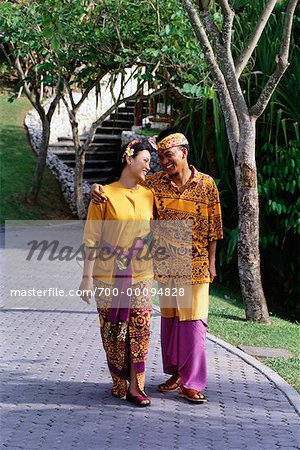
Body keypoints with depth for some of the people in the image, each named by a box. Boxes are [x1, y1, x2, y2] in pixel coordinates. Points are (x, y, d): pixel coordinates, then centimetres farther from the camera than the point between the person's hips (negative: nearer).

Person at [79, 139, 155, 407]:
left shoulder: (148, 196, 10)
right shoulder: (105, 196, -3)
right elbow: (92, 240, -4)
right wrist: (87, 278, -8)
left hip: (141, 275, 3)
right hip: (109, 275, -3)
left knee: (140, 330, -3)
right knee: (114, 331, 1)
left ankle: (135, 387, 2)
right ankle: (118, 383, 15)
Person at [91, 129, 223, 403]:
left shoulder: (206, 184, -5)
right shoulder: (155, 183, 1)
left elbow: (213, 227, 0)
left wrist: (212, 262, -1)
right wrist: (99, 188, -16)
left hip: (196, 264, -3)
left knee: (192, 319, -5)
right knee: (169, 318, 10)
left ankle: (191, 383, -1)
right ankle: (175, 373, 22)